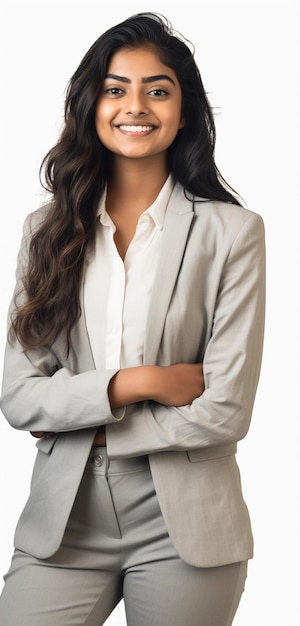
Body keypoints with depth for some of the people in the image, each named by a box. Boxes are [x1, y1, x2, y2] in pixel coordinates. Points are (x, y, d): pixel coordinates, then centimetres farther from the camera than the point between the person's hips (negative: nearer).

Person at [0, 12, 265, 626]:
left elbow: (225, 412, -11)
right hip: (64, 522, 2)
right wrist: (133, 383, -15)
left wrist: (82, 424, -8)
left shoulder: (232, 231, -6)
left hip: (183, 527, -2)